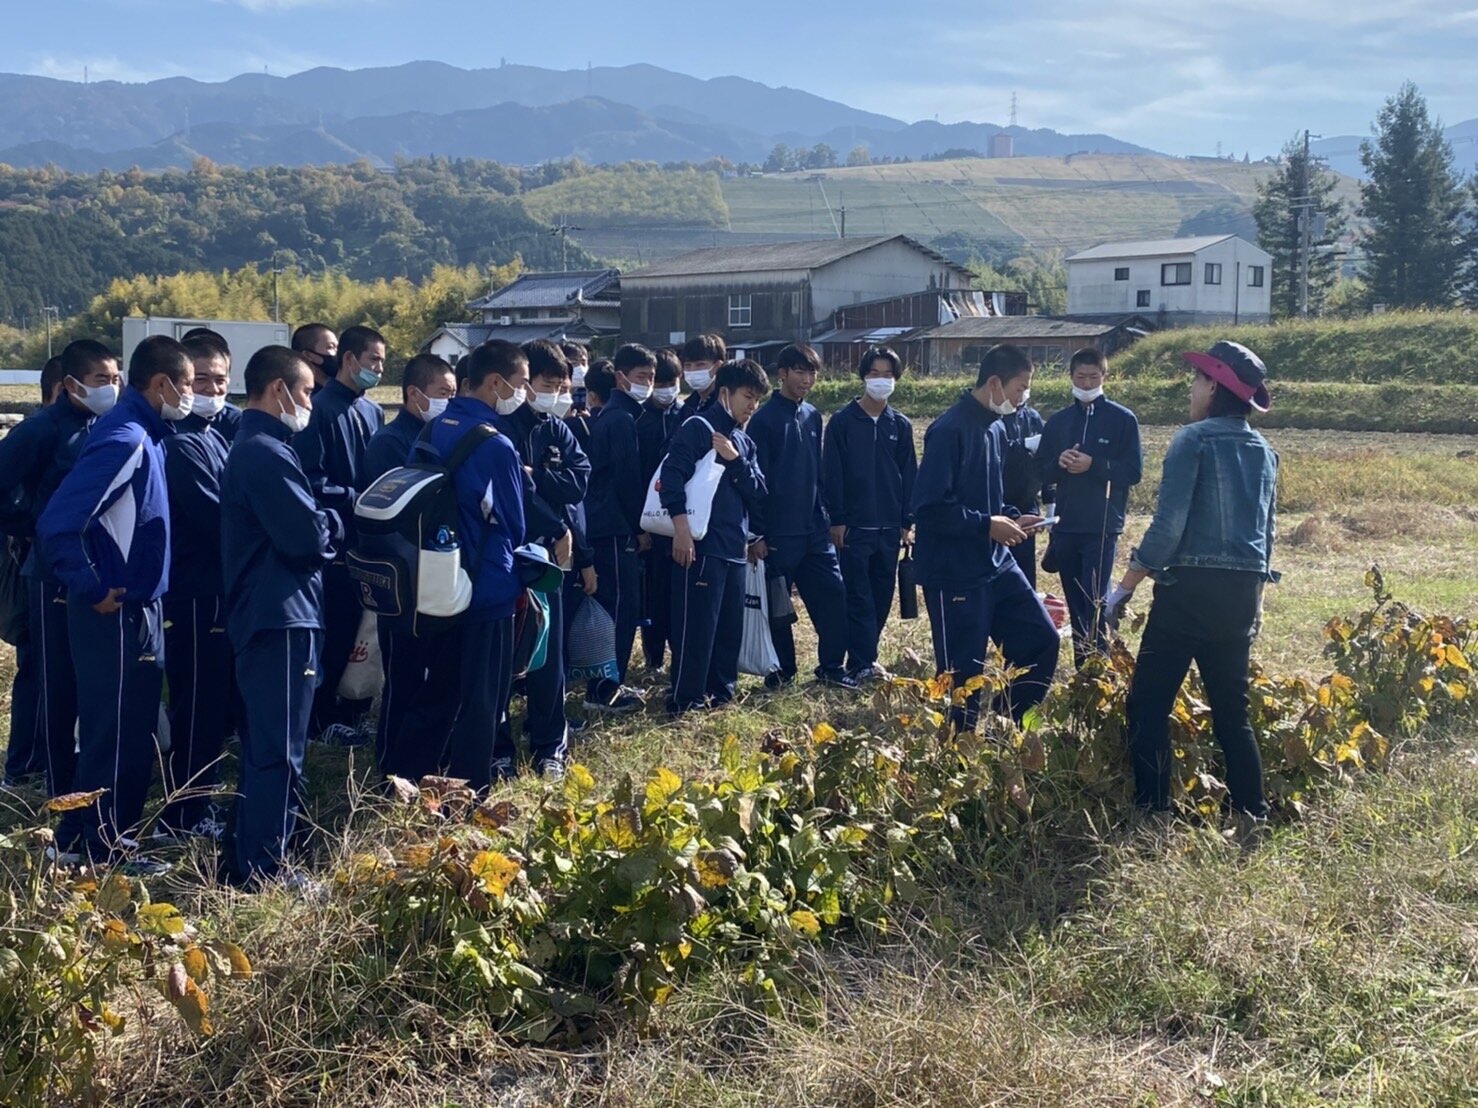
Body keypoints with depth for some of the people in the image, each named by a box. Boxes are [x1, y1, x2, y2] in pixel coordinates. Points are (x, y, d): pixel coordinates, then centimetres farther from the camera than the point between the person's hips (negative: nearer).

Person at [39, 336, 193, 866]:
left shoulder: (144, 435, 9)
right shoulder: (124, 440, -20)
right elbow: (57, 524, -26)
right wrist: (93, 592, -18)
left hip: (138, 609, 9)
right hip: (116, 614, -9)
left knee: (133, 732, 17)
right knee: (113, 733, 0)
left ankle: (90, 834, 29)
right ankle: (100, 848, 11)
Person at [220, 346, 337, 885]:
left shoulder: (251, 447, 17)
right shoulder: (268, 453, -17)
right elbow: (307, 537, -21)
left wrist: (319, 524, 1)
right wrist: (334, 522, -2)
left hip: (264, 617, 11)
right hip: (280, 618, -11)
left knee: (262, 748, 17)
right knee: (279, 754, -5)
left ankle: (241, 862, 25)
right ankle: (264, 876, 1)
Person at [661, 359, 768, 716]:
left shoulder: (743, 442, 19)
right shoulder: (699, 428, -5)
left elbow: (758, 491, 9)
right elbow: (672, 473, -17)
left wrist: (735, 459, -7)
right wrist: (681, 525, -24)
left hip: (734, 548, 8)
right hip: (701, 545, -8)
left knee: (730, 626, 13)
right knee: (697, 625, -8)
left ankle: (720, 693, 23)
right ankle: (685, 701, -3)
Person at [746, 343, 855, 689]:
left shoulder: (812, 416, 10)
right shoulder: (764, 419, -9)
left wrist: (825, 517, 15)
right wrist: (756, 533, -13)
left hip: (815, 529, 6)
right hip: (779, 532, -6)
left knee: (833, 594, 2)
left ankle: (831, 666, 14)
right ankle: (783, 670, 17)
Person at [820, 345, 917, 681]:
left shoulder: (900, 425, 9)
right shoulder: (843, 421, -3)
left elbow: (909, 474, 11)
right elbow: (831, 473, -4)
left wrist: (908, 522, 7)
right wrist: (837, 520, -9)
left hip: (889, 527, 4)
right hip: (854, 526, -4)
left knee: (883, 595, 8)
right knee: (859, 596, -4)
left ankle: (864, 655, 19)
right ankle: (862, 663, 0)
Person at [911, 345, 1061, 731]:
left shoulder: (996, 428, 10)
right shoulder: (950, 431, -18)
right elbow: (930, 506, -23)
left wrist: (1010, 520, 4)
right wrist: (987, 525, -17)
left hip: (998, 566, 9)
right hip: (956, 576, -9)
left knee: (1041, 640, 8)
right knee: (963, 676, -1)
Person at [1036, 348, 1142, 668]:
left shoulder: (1123, 419, -1)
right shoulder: (1058, 421, 11)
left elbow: (1134, 471, -5)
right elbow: (1042, 472, 12)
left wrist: (1093, 465, -17)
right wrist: (1059, 463, -9)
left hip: (1102, 528, -4)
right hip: (1065, 527, 5)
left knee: (1095, 606, -10)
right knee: (1075, 606, 10)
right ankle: (1081, 672, 17)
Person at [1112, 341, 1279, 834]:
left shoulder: (1195, 441, -9)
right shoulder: (1263, 451, 12)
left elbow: (1168, 525, -15)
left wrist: (1126, 587, -8)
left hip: (1191, 587, -7)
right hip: (1243, 592, 7)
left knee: (1149, 702, 0)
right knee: (1231, 708, 15)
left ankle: (1153, 812, -3)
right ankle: (1252, 815, 15)